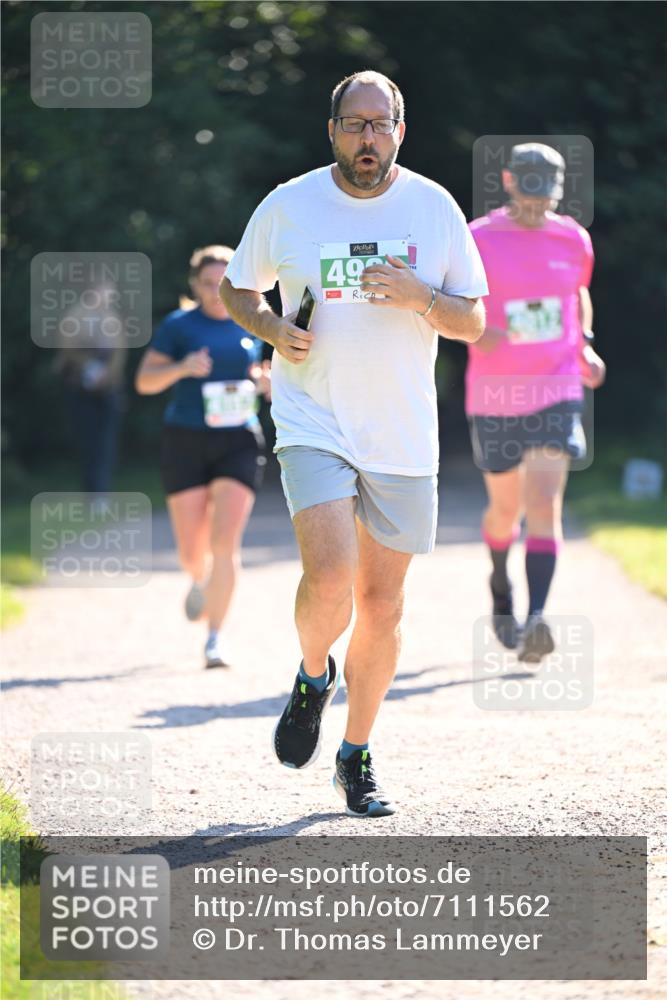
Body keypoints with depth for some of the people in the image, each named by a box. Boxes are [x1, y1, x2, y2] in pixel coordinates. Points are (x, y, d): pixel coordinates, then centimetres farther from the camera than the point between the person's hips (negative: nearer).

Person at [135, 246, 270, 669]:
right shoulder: (179, 325, -1)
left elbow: (275, 385, 19)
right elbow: (145, 381, -2)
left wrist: (266, 381, -5)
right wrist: (181, 368, -19)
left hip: (239, 443, 1)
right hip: (186, 443, -1)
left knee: (226, 542, -13)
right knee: (192, 551, 2)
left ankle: (216, 634, -5)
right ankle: (201, 581, 39)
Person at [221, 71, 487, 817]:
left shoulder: (434, 207, 2)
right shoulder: (287, 207, 0)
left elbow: (472, 323, 5)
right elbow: (236, 289, 14)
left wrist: (418, 296, -15)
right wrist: (273, 329, -7)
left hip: (403, 438, 2)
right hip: (314, 423, -2)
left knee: (381, 604, 6)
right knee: (329, 579, -21)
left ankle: (357, 759, 22)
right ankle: (313, 677, 12)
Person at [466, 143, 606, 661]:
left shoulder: (573, 240, 4)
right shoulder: (477, 240, -6)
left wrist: (585, 345, 6)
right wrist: (474, 331, -21)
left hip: (557, 394, 1)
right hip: (494, 398, 0)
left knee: (545, 505, -16)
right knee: (506, 507, 14)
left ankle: (536, 619, -25)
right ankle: (501, 584, 46)